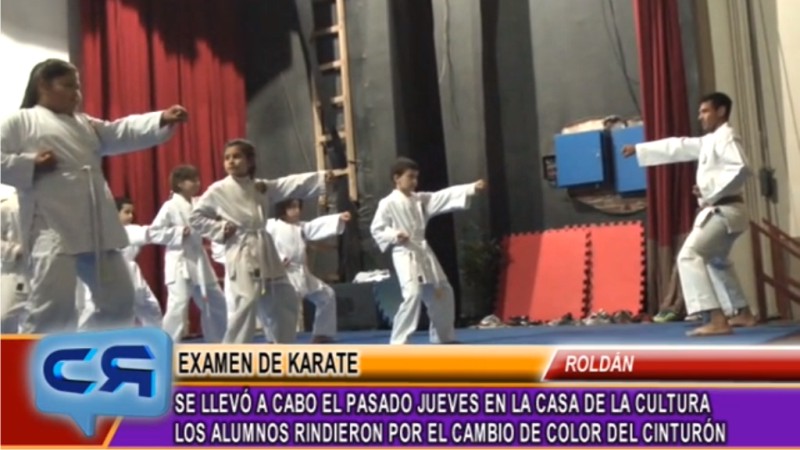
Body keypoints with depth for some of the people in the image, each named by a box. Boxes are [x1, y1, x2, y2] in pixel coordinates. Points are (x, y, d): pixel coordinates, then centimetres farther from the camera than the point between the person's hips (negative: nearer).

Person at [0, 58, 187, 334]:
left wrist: (162, 119, -5)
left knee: (119, 299, 10)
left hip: (97, 229, 7)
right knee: (52, 305, -14)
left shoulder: (85, 123, 21)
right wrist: (31, 164, -14)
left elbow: (123, 133, 9)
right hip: (53, 229, -6)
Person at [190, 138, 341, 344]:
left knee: (285, 301, 14)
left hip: (265, 252, 6)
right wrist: (220, 229, -11)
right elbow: (196, 217, 1)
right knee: (246, 306, -14)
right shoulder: (218, 190, -4)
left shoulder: (262, 187, 8)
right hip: (241, 255, -6)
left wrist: (321, 177, -6)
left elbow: (293, 184, 3)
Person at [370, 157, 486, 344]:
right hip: (405, 255, -8)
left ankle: (443, 337, 33)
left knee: (442, 292, 15)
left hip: (424, 252, 8)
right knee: (413, 294, -24)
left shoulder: (421, 199, 9)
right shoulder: (388, 203, -7)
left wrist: (472, 188, -8)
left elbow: (446, 196, 2)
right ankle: (398, 342, -17)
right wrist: (394, 235, -22)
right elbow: (376, 230, -4)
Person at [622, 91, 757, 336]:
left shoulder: (726, 138, -11)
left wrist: (709, 189, -24)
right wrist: (639, 149, 23)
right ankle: (744, 314, 36)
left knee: (690, 255, -21)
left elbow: (741, 169, -27)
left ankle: (717, 320, -28)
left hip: (723, 211, -11)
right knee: (717, 261, 27)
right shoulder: (708, 141, 19)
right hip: (721, 212, 11)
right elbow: (676, 147, 23)